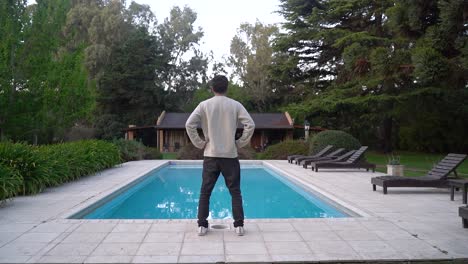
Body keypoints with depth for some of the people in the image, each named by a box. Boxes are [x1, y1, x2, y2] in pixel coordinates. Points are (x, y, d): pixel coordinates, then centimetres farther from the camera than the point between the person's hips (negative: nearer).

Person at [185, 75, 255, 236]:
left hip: (210, 155, 0)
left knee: (205, 192, 9)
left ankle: (202, 226, 11)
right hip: (230, 155, 0)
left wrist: (200, 143, 0)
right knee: (235, 192, 8)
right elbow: (250, 125, -8)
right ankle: (239, 225, 10)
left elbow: (189, 125, -8)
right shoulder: (235, 105, -1)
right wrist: (240, 143, 1)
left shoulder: (204, 105, -1)